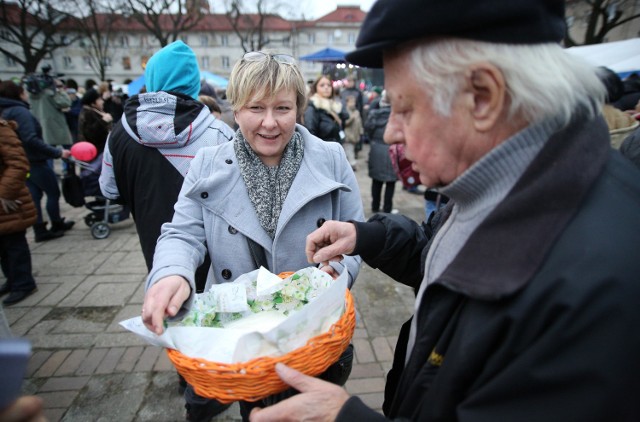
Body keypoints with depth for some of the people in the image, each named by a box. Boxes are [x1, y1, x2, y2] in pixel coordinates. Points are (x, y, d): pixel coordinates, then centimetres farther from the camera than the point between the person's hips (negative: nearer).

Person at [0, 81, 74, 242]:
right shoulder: (20, 111, -17)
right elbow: (31, 140, -27)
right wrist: (57, 152, -27)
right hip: (34, 161, -9)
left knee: (33, 195, 11)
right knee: (53, 192, 7)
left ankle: (40, 231, 13)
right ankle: (57, 224, 19)